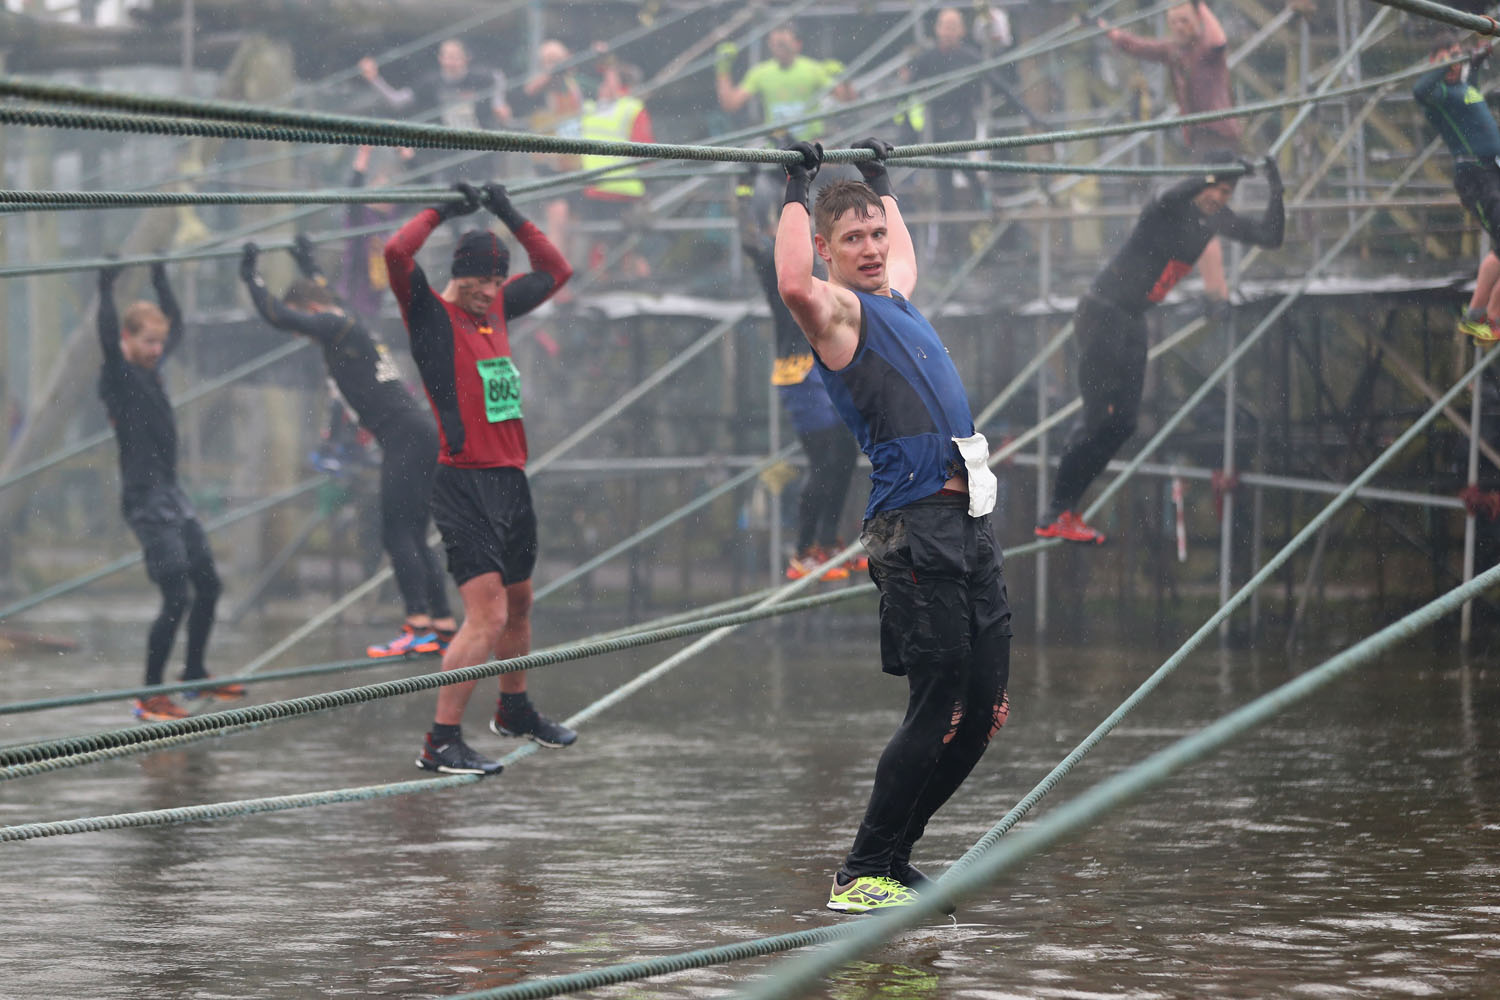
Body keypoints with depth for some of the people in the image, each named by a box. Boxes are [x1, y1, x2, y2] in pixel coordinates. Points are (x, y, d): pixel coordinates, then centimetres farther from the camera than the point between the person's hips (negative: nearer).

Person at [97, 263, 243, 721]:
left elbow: (176, 324, 27)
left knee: (208, 585, 15)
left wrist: (160, 279, 26)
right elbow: (109, 340, -31)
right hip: (146, 499, -9)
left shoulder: (152, 368, 11)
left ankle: (194, 676, 30)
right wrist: (106, 291, -31)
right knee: (177, 598, -12)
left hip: (172, 494, 9)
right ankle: (150, 696, -4)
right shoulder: (117, 376, -11)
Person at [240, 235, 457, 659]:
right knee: (413, 540, 10)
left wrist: (251, 274, 0)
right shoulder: (347, 325, 20)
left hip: (405, 436, -10)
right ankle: (445, 627, 9)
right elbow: (325, 291, 44)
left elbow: (277, 315, -12)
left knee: (397, 534, -11)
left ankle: (418, 628, -17)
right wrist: (306, 261, 55)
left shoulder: (337, 327, -6)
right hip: (421, 435, 10)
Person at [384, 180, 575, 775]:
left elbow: (555, 273, 28)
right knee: (487, 615, -14)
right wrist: (442, 211, -11)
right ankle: (440, 743, -12)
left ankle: (514, 710, 42)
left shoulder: (496, 308, 14)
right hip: (463, 485, -8)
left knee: (518, 604, 21)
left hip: (511, 480, 8)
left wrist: (513, 219, 17)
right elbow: (397, 254, -23)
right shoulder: (432, 316, -6)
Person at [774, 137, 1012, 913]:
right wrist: (798, 193, -17)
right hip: (915, 526, -9)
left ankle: (894, 856, 18)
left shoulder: (893, 296, 21)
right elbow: (792, 286, -28)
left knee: (983, 711, 8)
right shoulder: (836, 310, -4)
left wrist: (880, 183, 47)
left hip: (969, 523, 9)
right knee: (938, 709, -10)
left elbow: (905, 252, 46)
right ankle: (860, 874, -1)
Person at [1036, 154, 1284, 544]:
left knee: (1123, 423, 6)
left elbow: (1270, 237, 8)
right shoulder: (1171, 209, -18)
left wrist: (1276, 193, -7)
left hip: (1132, 321, 9)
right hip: (1102, 314, -9)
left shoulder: (1215, 219, 6)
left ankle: (1063, 510, 13)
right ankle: (1057, 515, -7)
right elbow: (1170, 198, -43)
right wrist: (1222, 173, -46)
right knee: (1099, 416, -12)